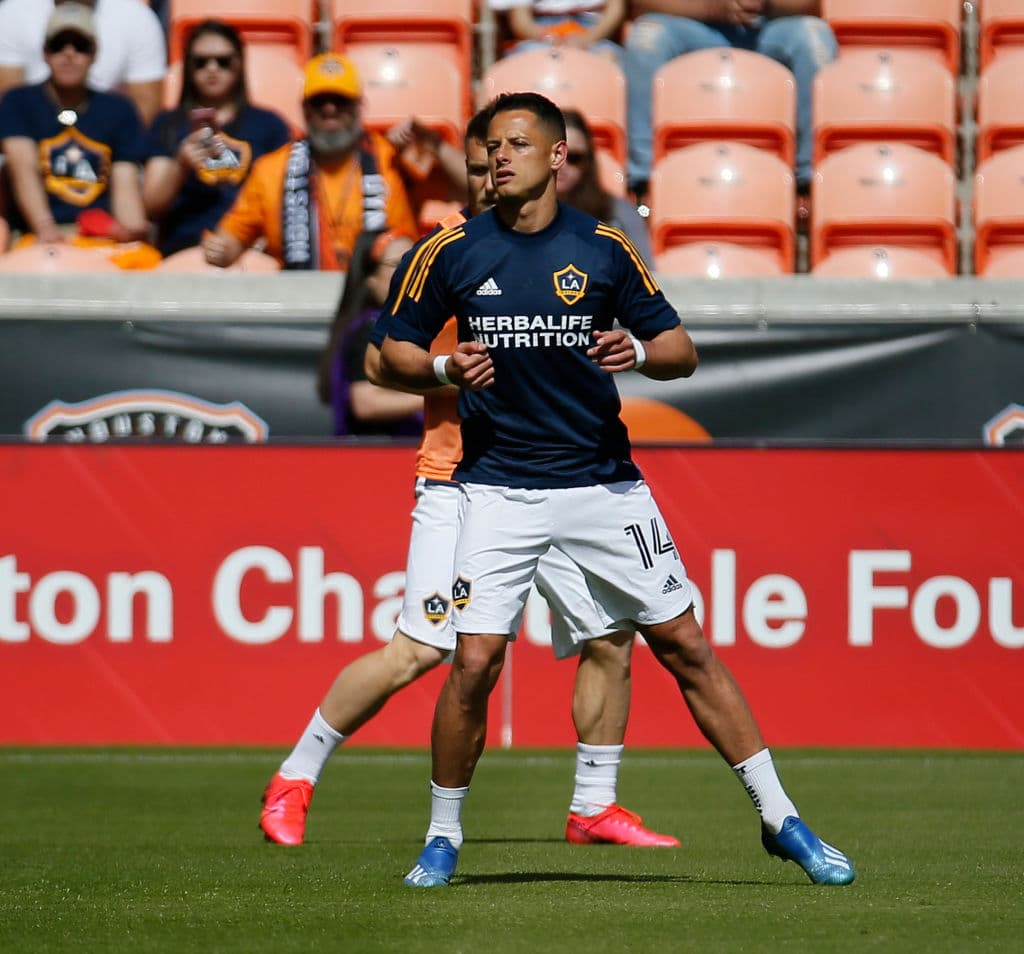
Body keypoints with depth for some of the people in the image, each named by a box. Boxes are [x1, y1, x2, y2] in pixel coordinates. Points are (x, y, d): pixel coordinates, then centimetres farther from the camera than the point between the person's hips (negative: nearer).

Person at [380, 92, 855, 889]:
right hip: (499, 487, -1)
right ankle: (443, 838, 8)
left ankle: (781, 820, 8)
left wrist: (638, 352, -17)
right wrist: (445, 368, -13)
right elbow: (394, 352, 8)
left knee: (684, 645, 1)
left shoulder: (603, 248, 1)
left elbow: (682, 351, 5)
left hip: (603, 484, 1)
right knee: (476, 660, -12)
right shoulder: (452, 252, 0)